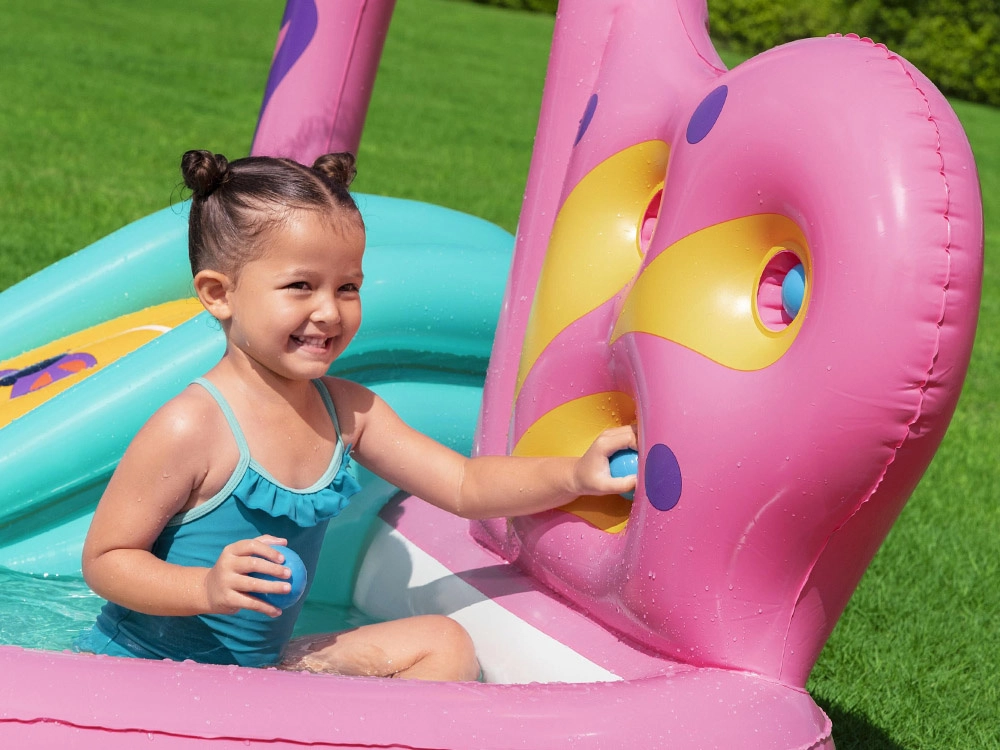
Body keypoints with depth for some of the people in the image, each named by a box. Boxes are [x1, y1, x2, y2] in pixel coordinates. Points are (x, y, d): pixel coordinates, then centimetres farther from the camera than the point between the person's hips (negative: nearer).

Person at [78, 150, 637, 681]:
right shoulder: (190, 429, -20)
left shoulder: (347, 411, 2)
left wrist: (575, 475, -9)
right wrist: (208, 587, -31)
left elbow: (465, 486, 5)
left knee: (444, 644, 1)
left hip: (262, 667, 7)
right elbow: (104, 559, -15)